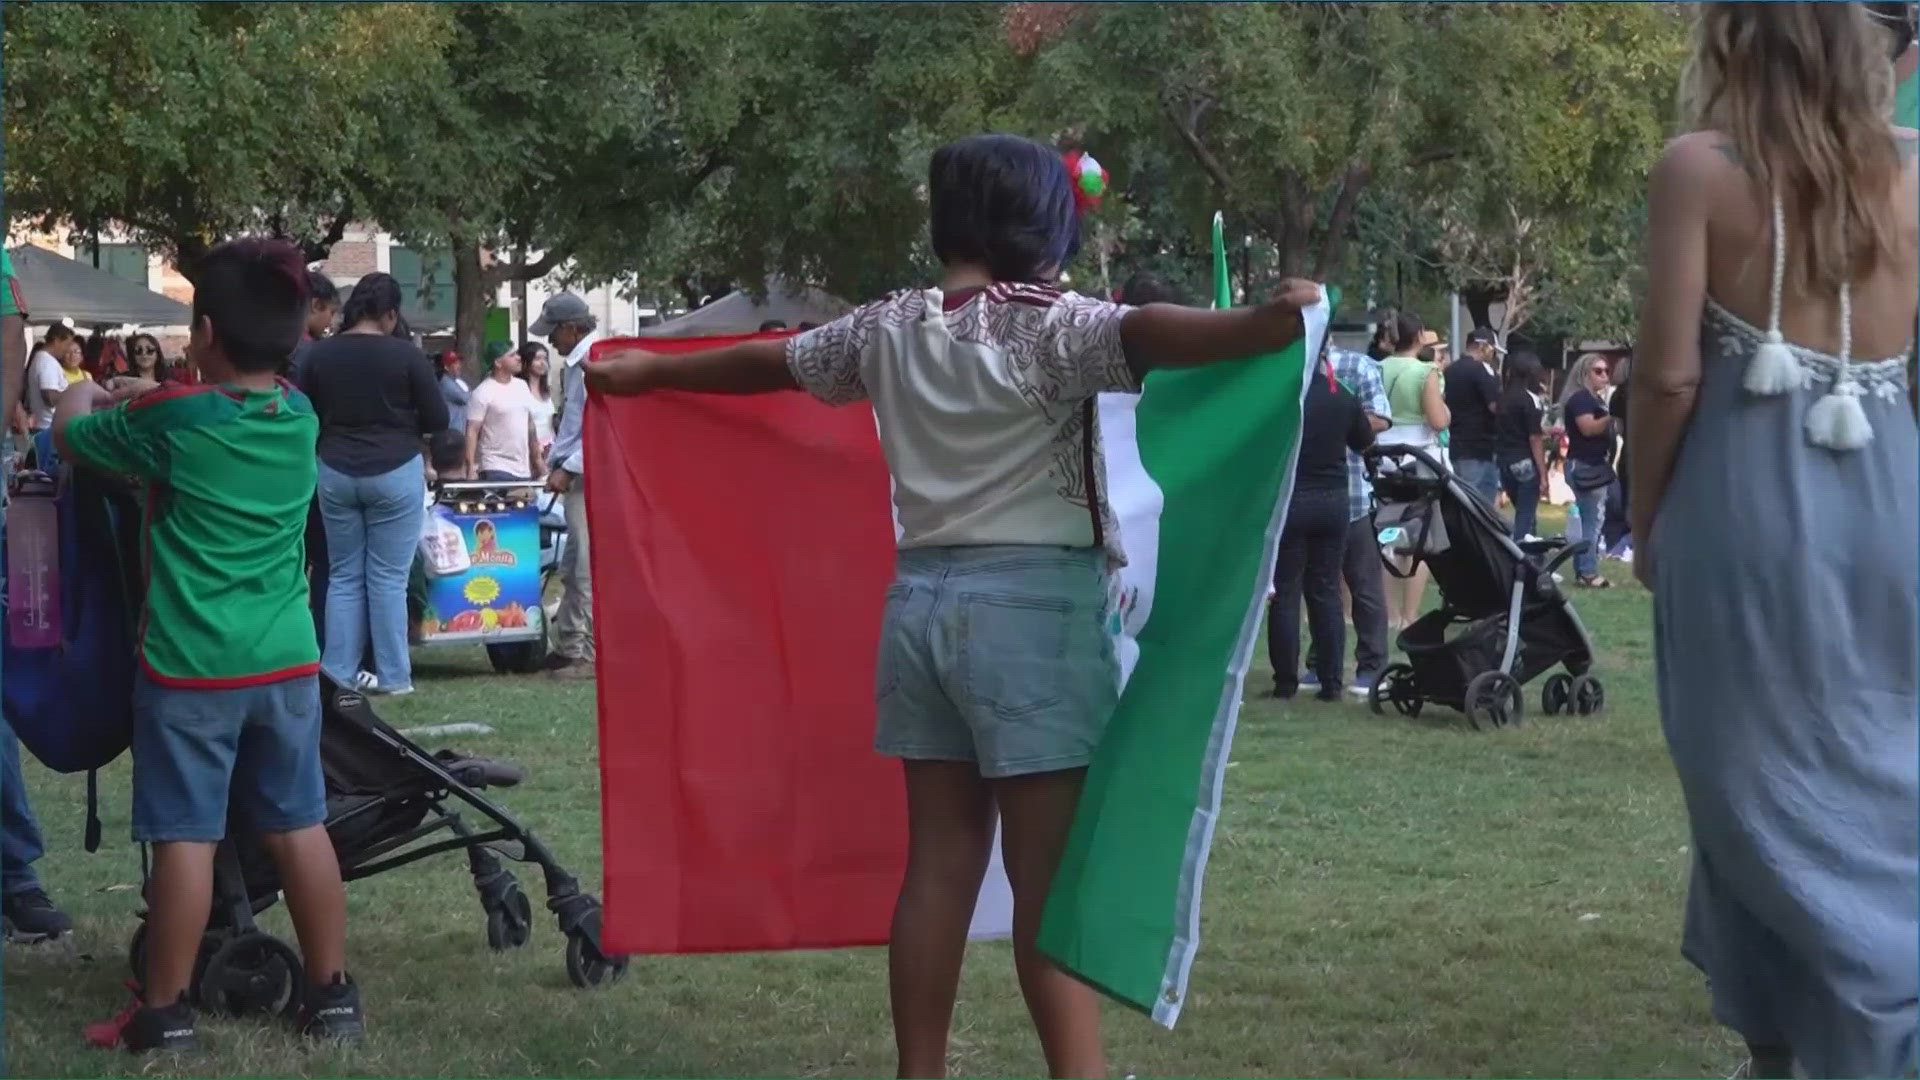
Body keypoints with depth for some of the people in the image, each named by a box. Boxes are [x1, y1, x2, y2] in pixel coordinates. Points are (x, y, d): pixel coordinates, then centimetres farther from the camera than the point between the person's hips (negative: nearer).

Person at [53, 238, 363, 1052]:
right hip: (286, 659, 5)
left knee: (185, 835, 0)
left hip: (191, 664, -5)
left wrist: (85, 394, 27)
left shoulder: (171, 419, -11)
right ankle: (332, 994, 16)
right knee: (299, 826, 10)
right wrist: (148, 398, 26)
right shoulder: (300, 416, 4)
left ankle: (164, 1012, 6)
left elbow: (70, 437, 7)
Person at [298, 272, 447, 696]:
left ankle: (338, 673, 8)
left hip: (335, 473, 3)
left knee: (343, 575, 10)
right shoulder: (405, 354, -10)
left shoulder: (319, 354, 0)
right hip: (395, 472, -3)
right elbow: (438, 420, -5)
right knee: (388, 578, 1)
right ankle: (393, 676, 4)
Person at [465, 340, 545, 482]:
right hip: (496, 470, -7)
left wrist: (537, 458, 20)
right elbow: (472, 432, -12)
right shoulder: (483, 393, -8)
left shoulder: (522, 386, 12)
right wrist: (471, 468, -20)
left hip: (524, 470, 7)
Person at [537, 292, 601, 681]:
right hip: (576, 479, 10)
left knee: (588, 571, -8)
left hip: (592, 478, -10)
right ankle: (567, 647, 20)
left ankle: (588, 655, -5)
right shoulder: (573, 364, 16)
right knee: (572, 571, 14)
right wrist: (554, 463, 17)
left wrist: (568, 469, -16)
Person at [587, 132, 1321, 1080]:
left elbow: (767, 362, 25)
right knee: (1050, 877, -5)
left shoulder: (888, 329, 11)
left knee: (940, 862, 11)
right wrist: (1265, 325, -44)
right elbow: (1142, 334, -29)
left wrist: (644, 373, 42)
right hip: (1033, 602, -6)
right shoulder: (1047, 326, -9)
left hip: (921, 599, 6)